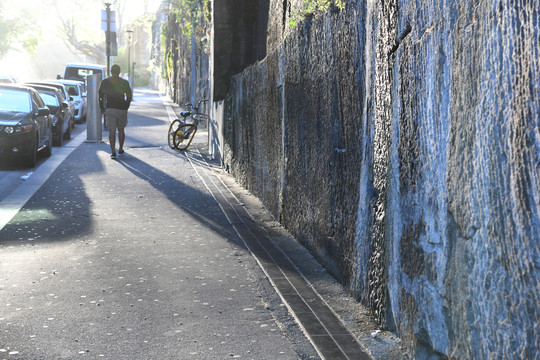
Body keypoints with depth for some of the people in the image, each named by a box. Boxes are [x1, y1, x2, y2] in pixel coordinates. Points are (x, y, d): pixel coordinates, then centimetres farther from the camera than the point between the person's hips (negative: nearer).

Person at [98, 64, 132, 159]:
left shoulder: (104, 82, 3)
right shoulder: (125, 82, 1)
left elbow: (100, 95, 5)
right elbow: (129, 96, 3)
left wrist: (102, 108, 12)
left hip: (110, 109, 0)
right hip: (122, 109, 0)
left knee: (111, 131, -1)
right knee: (121, 130, 16)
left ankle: (113, 152, -10)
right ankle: (120, 149, 25)